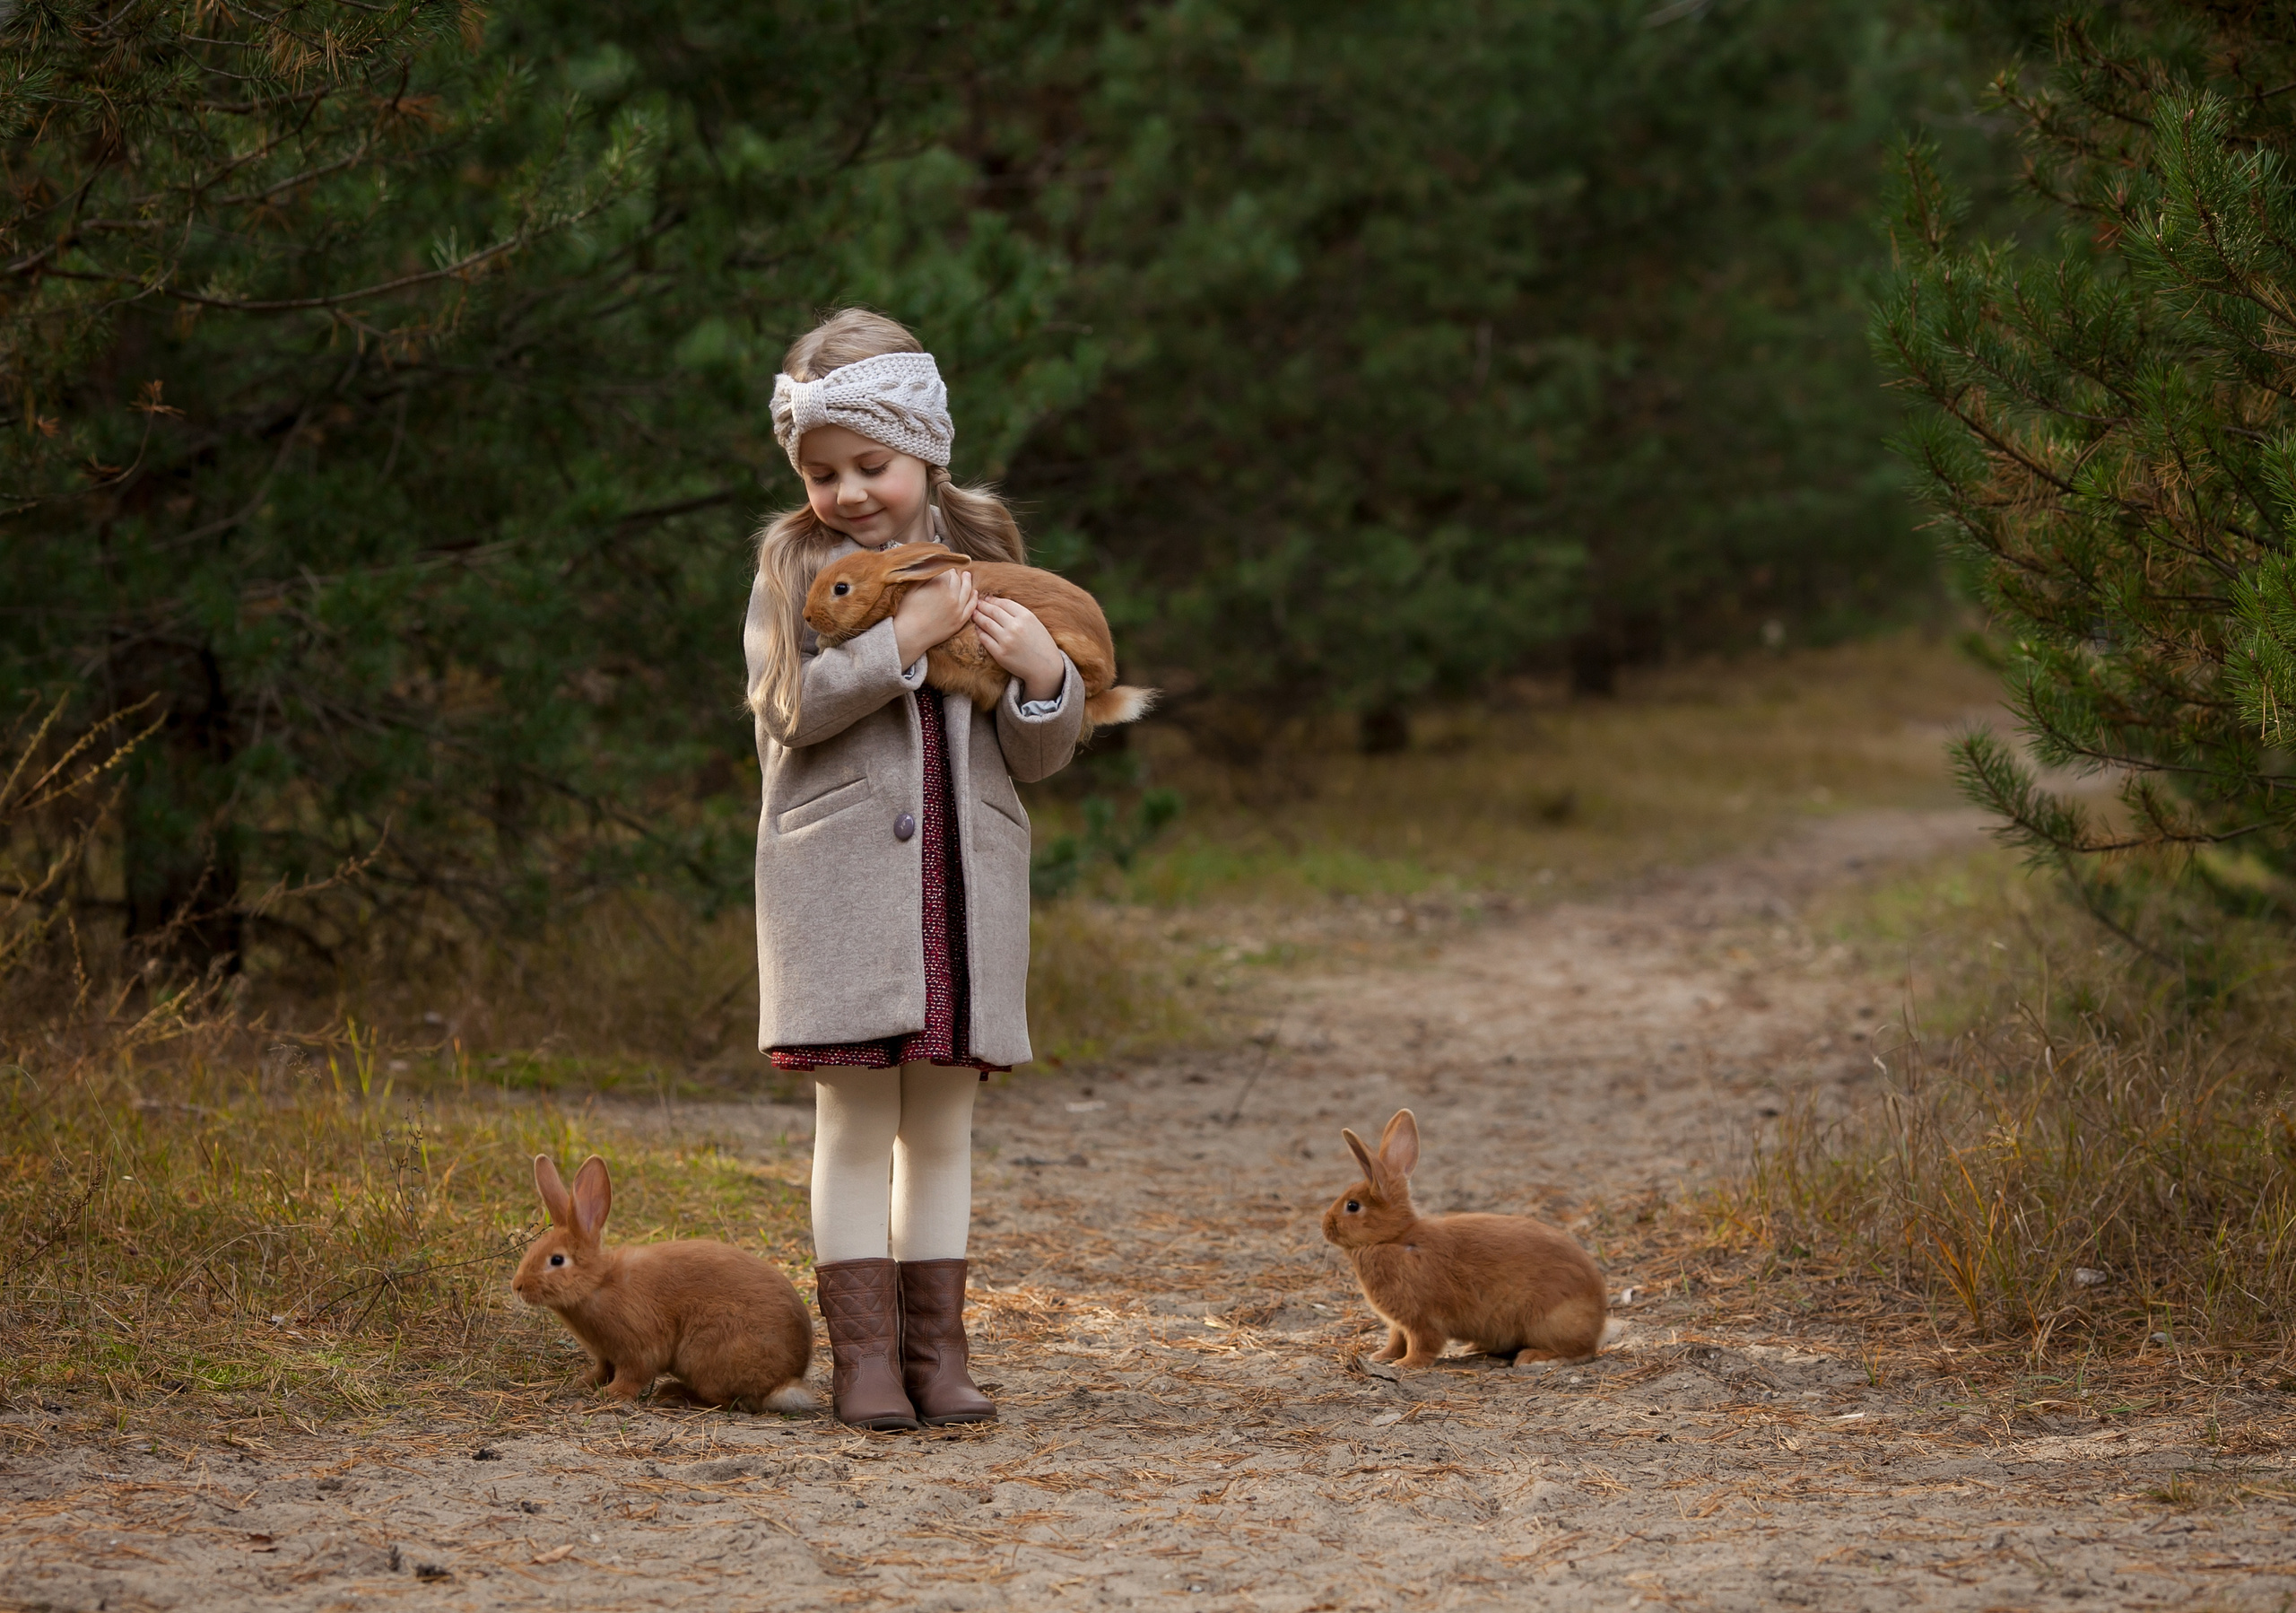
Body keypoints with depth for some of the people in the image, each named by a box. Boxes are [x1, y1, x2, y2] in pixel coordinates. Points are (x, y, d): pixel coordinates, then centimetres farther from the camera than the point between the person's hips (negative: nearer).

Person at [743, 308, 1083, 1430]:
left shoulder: (984, 565, 10)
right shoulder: (794, 564, 3)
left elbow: (1040, 758, 10)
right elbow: (784, 707, -12)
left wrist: (1044, 674, -10)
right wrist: (902, 640, -17)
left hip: (963, 872, 3)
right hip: (839, 873, -2)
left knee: (942, 1122, 6)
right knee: (857, 1119, -2)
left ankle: (937, 1348, 11)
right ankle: (863, 1353, 1)